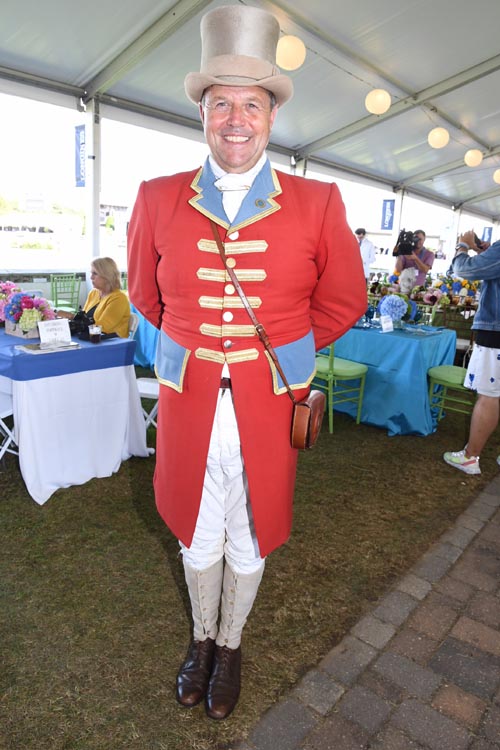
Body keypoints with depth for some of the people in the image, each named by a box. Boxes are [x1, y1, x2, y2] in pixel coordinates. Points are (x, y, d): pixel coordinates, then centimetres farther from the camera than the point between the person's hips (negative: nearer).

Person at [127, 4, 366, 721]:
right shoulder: (158, 199, -1)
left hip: (270, 409, -1)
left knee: (249, 540, 18)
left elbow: (342, 303, 6)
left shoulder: (317, 204, -4)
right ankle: (201, 637, 49)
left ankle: (231, 645, 47)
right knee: (197, 535, 20)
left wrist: (284, 352, 10)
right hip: (188, 408, 2)